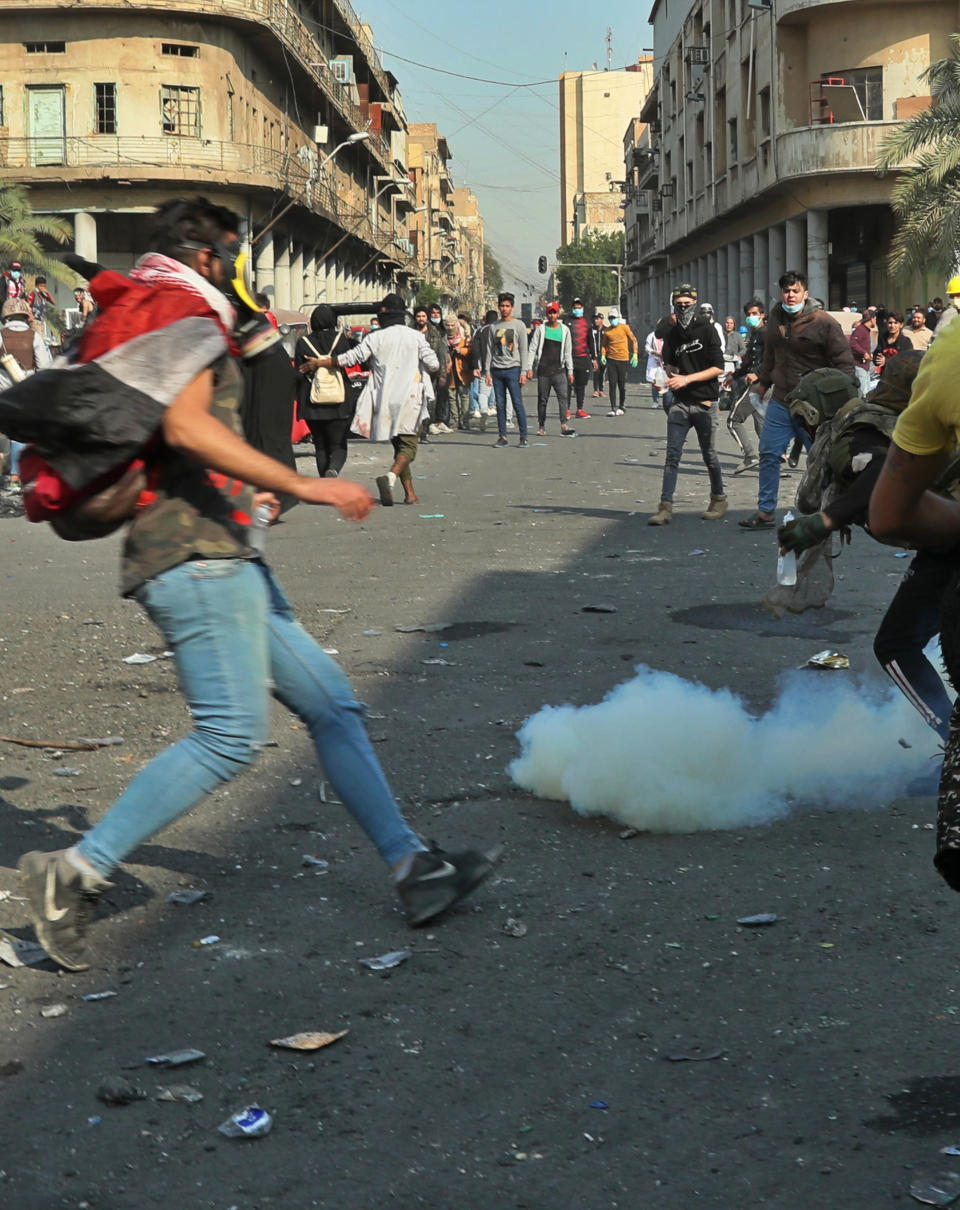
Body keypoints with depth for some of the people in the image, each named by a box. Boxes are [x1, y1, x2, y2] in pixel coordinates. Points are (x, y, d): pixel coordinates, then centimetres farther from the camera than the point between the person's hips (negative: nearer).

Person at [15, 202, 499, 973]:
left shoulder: (137, 321, 25)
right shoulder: (187, 316, -6)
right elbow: (186, 424, -24)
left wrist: (244, 494, 35)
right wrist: (302, 486, -27)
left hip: (222, 556, 11)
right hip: (195, 554, -11)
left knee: (330, 702, 8)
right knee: (231, 734, -16)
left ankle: (413, 869, 8)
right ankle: (74, 875, -11)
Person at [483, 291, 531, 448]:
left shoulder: (519, 325, 4)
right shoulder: (494, 326, 14)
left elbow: (524, 350, 0)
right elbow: (489, 350, 14)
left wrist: (524, 371, -8)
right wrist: (487, 371, 6)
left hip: (513, 369, -4)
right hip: (497, 370, 4)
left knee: (518, 404, -7)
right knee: (500, 405, 3)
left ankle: (523, 437, -4)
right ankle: (502, 436, 7)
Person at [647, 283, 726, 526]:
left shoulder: (706, 330, -6)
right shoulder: (672, 334, 8)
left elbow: (718, 368, -10)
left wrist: (687, 379, -16)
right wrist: (672, 376, -3)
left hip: (705, 402, -4)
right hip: (680, 403, 4)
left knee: (709, 455, 7)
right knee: (672, 455, -5)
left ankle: (718, 500, 26)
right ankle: (666, 507, -8)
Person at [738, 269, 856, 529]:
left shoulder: (824, 323, -12)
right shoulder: (776, 318, 8)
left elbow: (844, 362, -10)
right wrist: (763, 382, 30)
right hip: (780, 401, 6)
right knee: (768, 453, 5)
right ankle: (766, 512, 14)